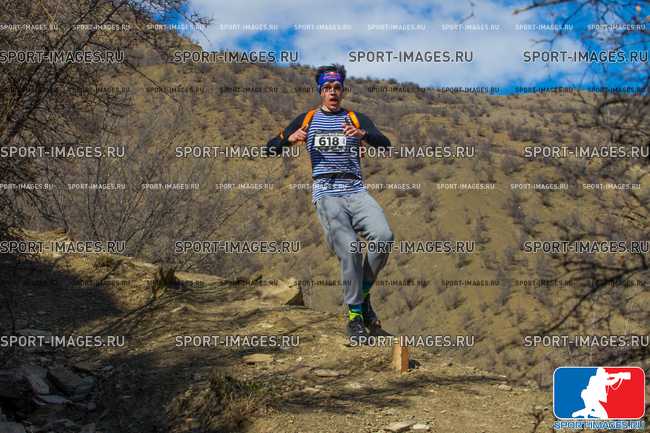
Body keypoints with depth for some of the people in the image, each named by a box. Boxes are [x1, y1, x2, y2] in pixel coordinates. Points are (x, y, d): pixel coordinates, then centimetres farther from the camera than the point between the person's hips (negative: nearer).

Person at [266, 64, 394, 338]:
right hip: (326, 193, -1)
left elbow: (385, 145, 0)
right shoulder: (307, 119, 16)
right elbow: (270, 149, 13)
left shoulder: (356, 119, 16)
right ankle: (354, 314, -8)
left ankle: (364, 294, -2)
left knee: (384, 236, -24)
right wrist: (290, 138, -8)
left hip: (355, 191, 2)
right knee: (349, 250, -23)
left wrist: (363, 134, -21)